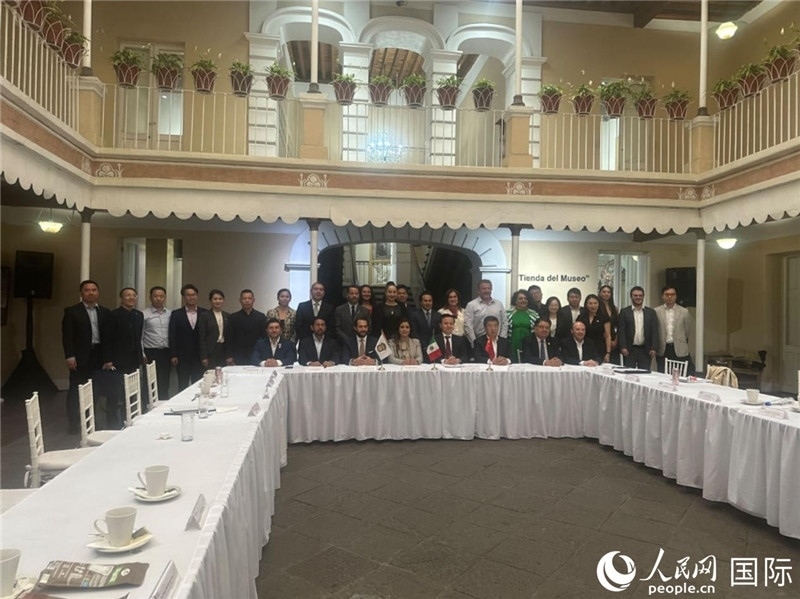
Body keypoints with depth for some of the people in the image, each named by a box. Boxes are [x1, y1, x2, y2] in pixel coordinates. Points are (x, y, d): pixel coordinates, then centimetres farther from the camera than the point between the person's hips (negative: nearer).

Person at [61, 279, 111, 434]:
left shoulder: (105, 312, 11)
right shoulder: (71, 311, 1)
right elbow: (67, 335, -5)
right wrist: (69, 356, -13)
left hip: (99, 356, 3)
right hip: (80, 357, -3)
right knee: (76, 390, 3)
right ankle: (73, 423, 11)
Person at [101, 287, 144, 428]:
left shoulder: (139, 315, 9)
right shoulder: (114, 315, -8)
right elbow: (107, 339, -10)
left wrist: (140, 355, 11)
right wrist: (107, 360, -14)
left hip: (134, 362, 5)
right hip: (117, 362, -5)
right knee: (115, 395, 2)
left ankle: (131, 421, 17)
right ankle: (113, 423, 14)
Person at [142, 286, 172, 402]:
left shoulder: (170, 314, 6)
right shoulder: (144, 314, -3)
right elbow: (140, 336, -3)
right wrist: (142, 354, -7)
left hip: (166, 352, 3)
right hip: (151, 352, -3)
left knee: (164, 384, 10)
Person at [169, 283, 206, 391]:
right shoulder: (176, 314, 3)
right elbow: (172, 336, 1)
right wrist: (173, 355, -5)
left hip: (199, 357, 1)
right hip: (182, 357, -1)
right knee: (183, 386, 5)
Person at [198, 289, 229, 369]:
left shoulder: (227, 316, 11)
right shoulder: (204, 316, -2)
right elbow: (202, 338, -4)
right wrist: (204, 357, -10)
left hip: (224, 351, 4)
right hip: (210, 353, -4)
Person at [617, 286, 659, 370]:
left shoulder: (651, 312, 8)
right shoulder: (624, 312, 4)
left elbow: (654, 331, 4)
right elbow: (621, 331, -2)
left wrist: (653, 348, -5)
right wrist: (623, 347, -11)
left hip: (646, 350, 1)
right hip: (629, 350, -1)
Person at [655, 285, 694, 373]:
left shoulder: (684, 312, 2)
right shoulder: (656, 312, 1)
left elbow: (687, 331, 9)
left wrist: (681, 343, 11)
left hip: (680, 350, 0)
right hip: (663, 350, 0)